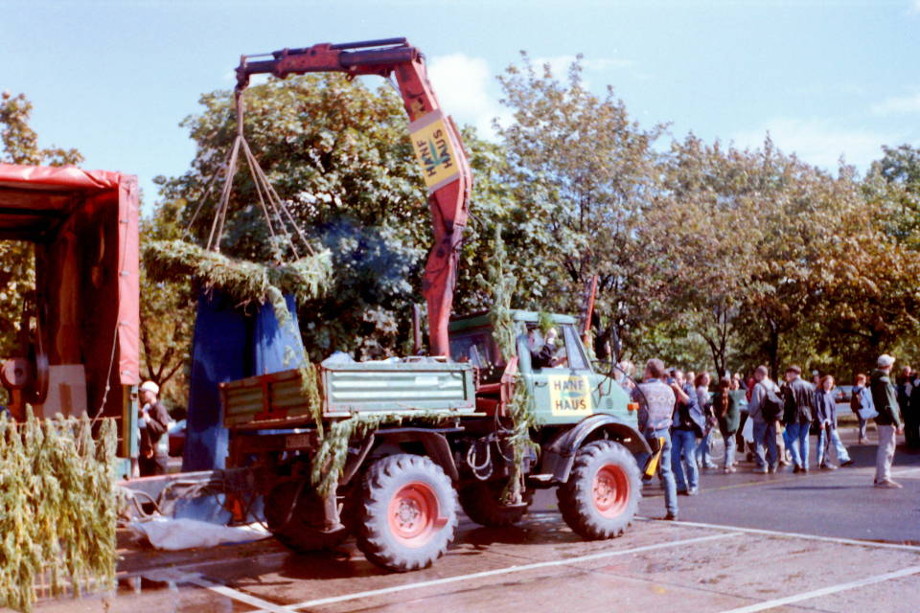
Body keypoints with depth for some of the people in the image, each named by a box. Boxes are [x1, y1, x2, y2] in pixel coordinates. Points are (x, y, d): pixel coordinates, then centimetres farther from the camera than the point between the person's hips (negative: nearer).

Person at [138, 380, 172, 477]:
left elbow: (163, 428, -20)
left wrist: (149, 420, -24)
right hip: (145, 452, 9)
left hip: (157, 452, -9)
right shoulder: (144, 408, 17)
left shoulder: (159, 408, -11)